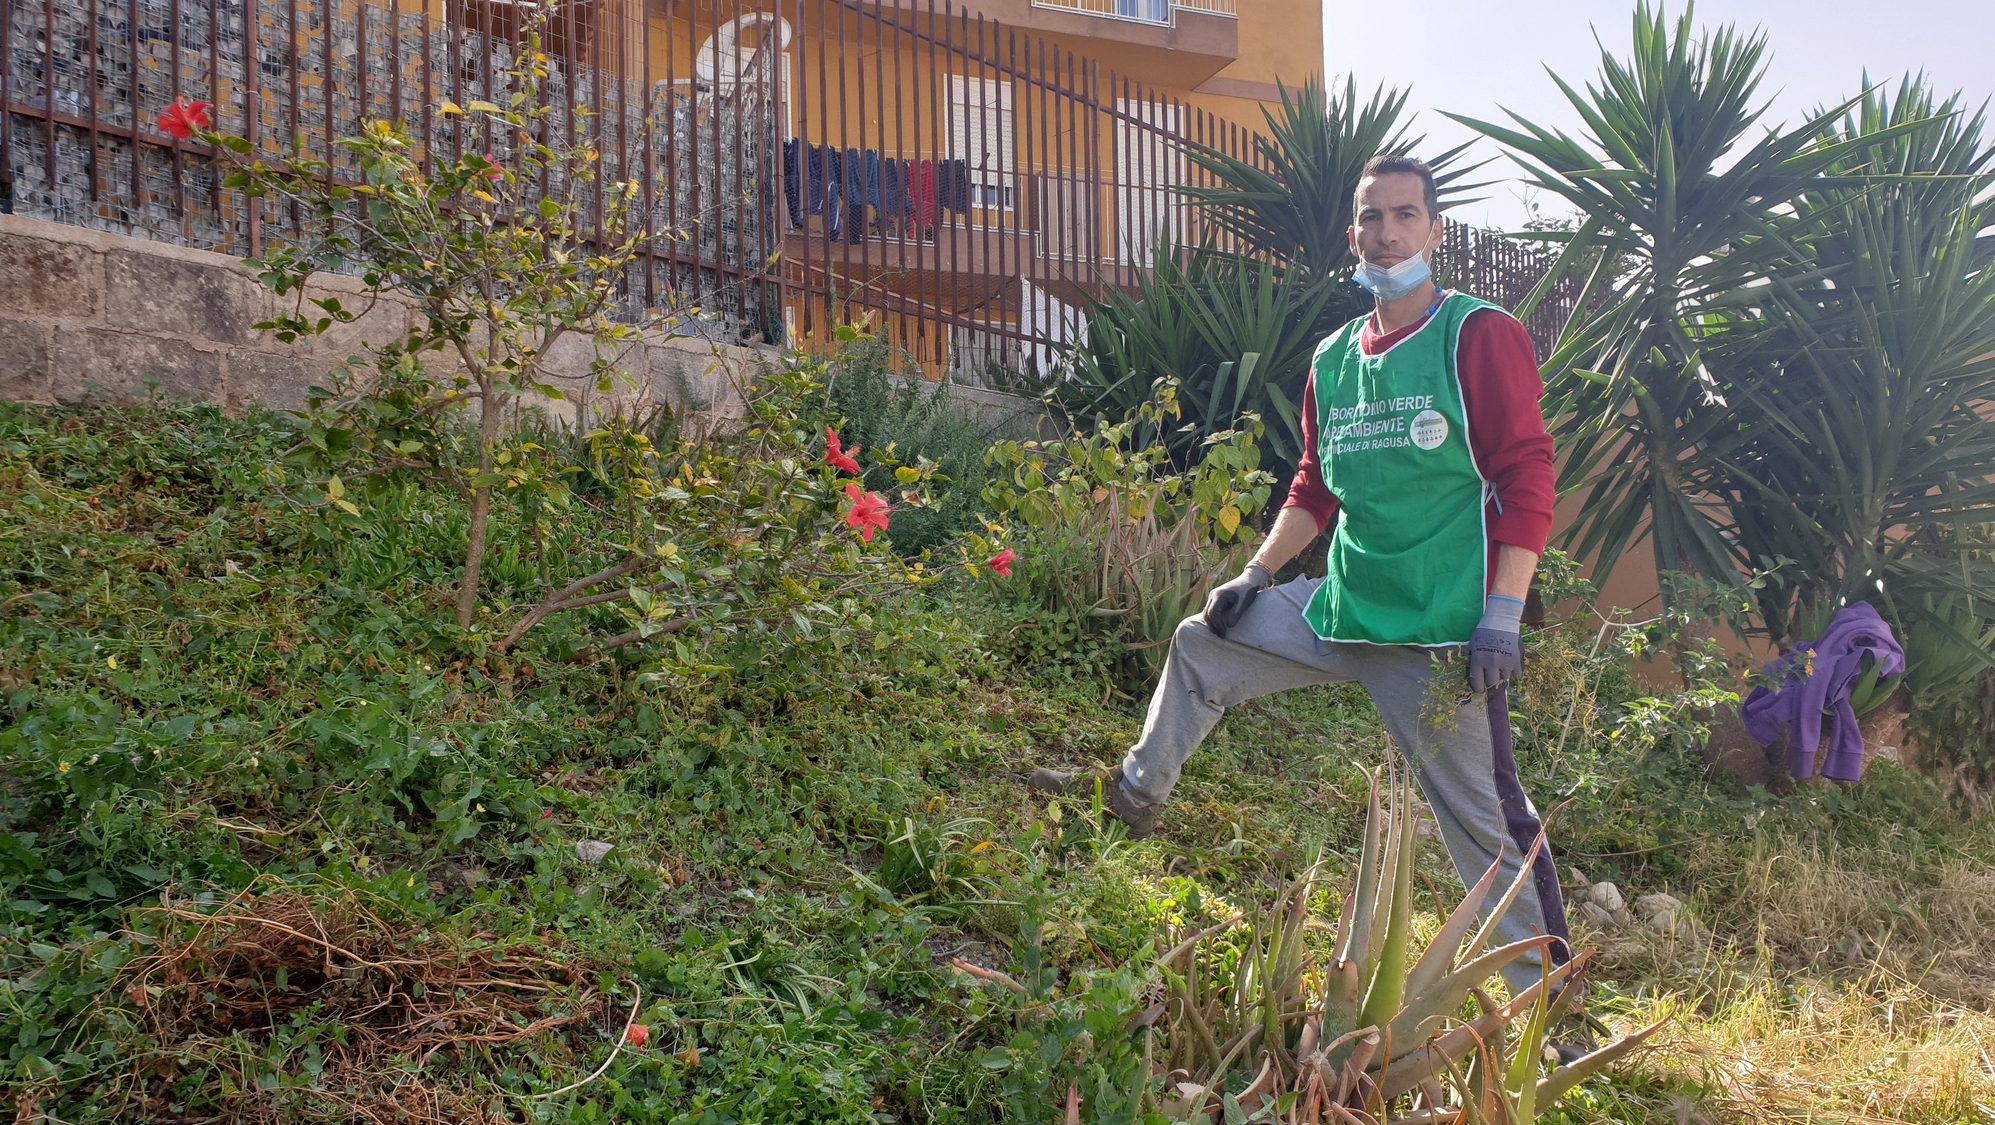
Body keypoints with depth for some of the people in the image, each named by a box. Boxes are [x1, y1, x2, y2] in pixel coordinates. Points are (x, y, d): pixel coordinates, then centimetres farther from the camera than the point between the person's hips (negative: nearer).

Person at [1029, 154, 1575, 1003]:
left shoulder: (1481, 337, -9)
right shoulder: (1333, 359, 11)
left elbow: (1526, 479, -13)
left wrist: (1503, 619, -19)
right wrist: (1255, 575, 12)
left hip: (1441, 633, -7)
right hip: (1339, 610, 7)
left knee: (1483, 819, -1)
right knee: (1204, 645, 15)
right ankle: (1136, 793, 34)